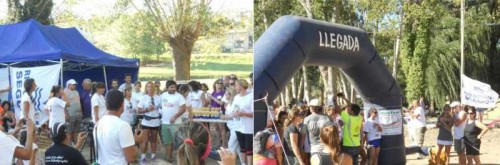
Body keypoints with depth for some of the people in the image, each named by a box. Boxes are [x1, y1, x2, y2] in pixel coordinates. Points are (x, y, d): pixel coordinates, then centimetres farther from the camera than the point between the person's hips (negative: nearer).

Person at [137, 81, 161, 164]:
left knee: (153, 140, 12)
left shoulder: (158, 98, -1)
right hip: (146, 121, -2)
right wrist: (147, 109, -18)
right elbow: (139, 111, -4)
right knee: (145, 140, -4)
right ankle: (143, 157, 3)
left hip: (156, 121, 2)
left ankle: (153, 156, 20)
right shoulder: (144, 98, -3)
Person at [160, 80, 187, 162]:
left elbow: (183, 109, -14)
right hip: (165, 122, 5)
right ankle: (169, 157, 21)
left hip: (175, 123, -5)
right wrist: (161, 115, 7)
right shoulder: (163, 95, 6)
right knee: (168, 142, 12)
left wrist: (174, 117, -20)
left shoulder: (179, 96, -9)